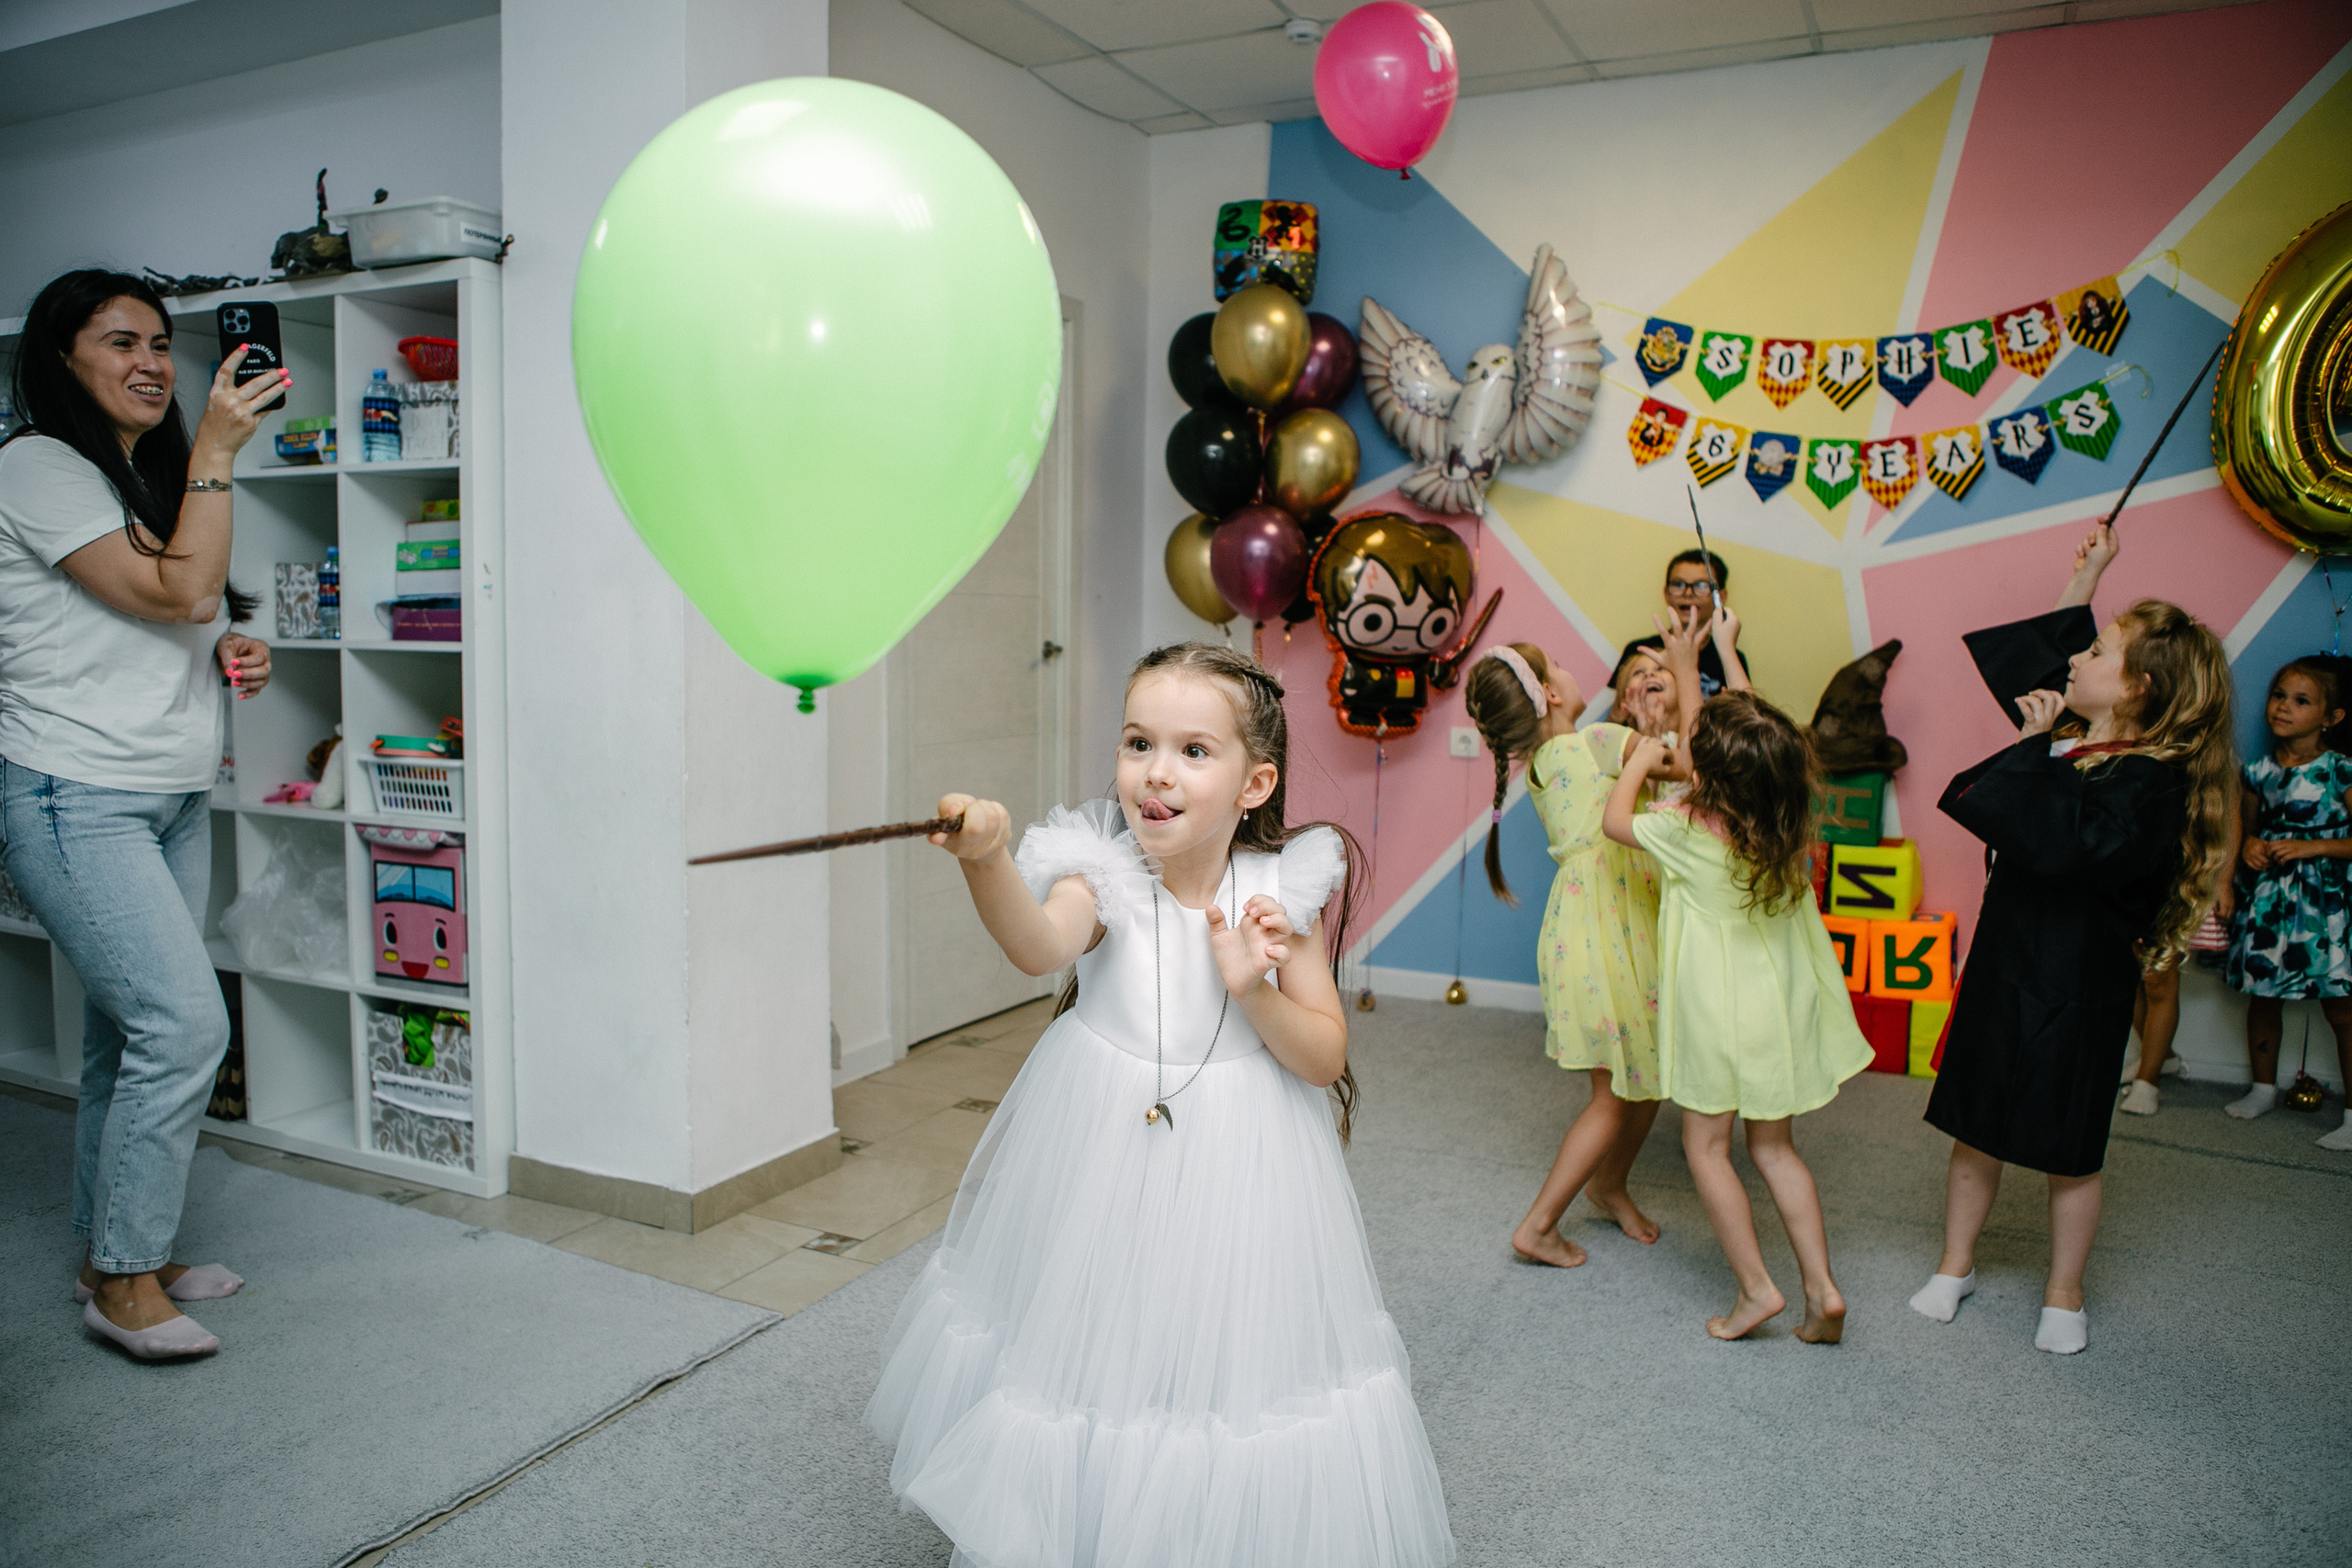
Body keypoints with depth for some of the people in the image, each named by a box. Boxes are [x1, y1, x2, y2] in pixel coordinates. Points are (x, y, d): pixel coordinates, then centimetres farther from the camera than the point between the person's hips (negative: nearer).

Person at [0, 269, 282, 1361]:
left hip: (174, 799, 8)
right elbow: (179, 589, -18)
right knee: (184, 1022, -14)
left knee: (132, 1034, 10)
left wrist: (230, 651, 7)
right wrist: (217, 450, -13)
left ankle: (114, 1256, 20)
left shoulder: (152, 478, 20)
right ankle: (124, 1281, 0)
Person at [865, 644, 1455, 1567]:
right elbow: (1040, 947, -34)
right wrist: (986, 861, -54)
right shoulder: (1105, 874, -11)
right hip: (1104, 1159, 0)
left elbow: (1326, 1059, -5)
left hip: (1236, 1170, 0)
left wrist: (1254, 991, -23)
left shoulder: (1283, 894, -8)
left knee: (1227, 1357, 10)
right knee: (1090, 1354, 13)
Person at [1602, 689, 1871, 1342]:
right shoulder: (1791, 825, -8)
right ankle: (1822, 1288, 16)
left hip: (1719, 1013, -5)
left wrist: (1640, 760, 13)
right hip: (1783, 1006, 5)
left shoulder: (1686, 830, -21)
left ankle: (1757, 1286, 13)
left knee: (1706, 1147, 11)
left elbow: (1614, 819, -2)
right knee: (1775, 1147, 17)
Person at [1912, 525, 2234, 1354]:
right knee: (1975, 1125, 14)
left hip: (2076, 983, -7)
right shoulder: (2070, 739, 6)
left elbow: (2062, 842, -34)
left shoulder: (2148, 781, -19)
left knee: (2067, 1150, 8)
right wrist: (2082, 583, 22)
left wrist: (2035, 750, -25)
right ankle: (1956, 1265, 28)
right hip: (2004, 964, 7)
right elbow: (2028, 664, 24)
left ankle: (2064, 1294, 26)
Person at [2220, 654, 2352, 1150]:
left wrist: (2311, 847, -16)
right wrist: (2249, 845, 1)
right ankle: (2264, 1086, 30)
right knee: (2262, 996, 13)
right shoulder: (2260, 771, 6)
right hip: (2266, 898, 5)